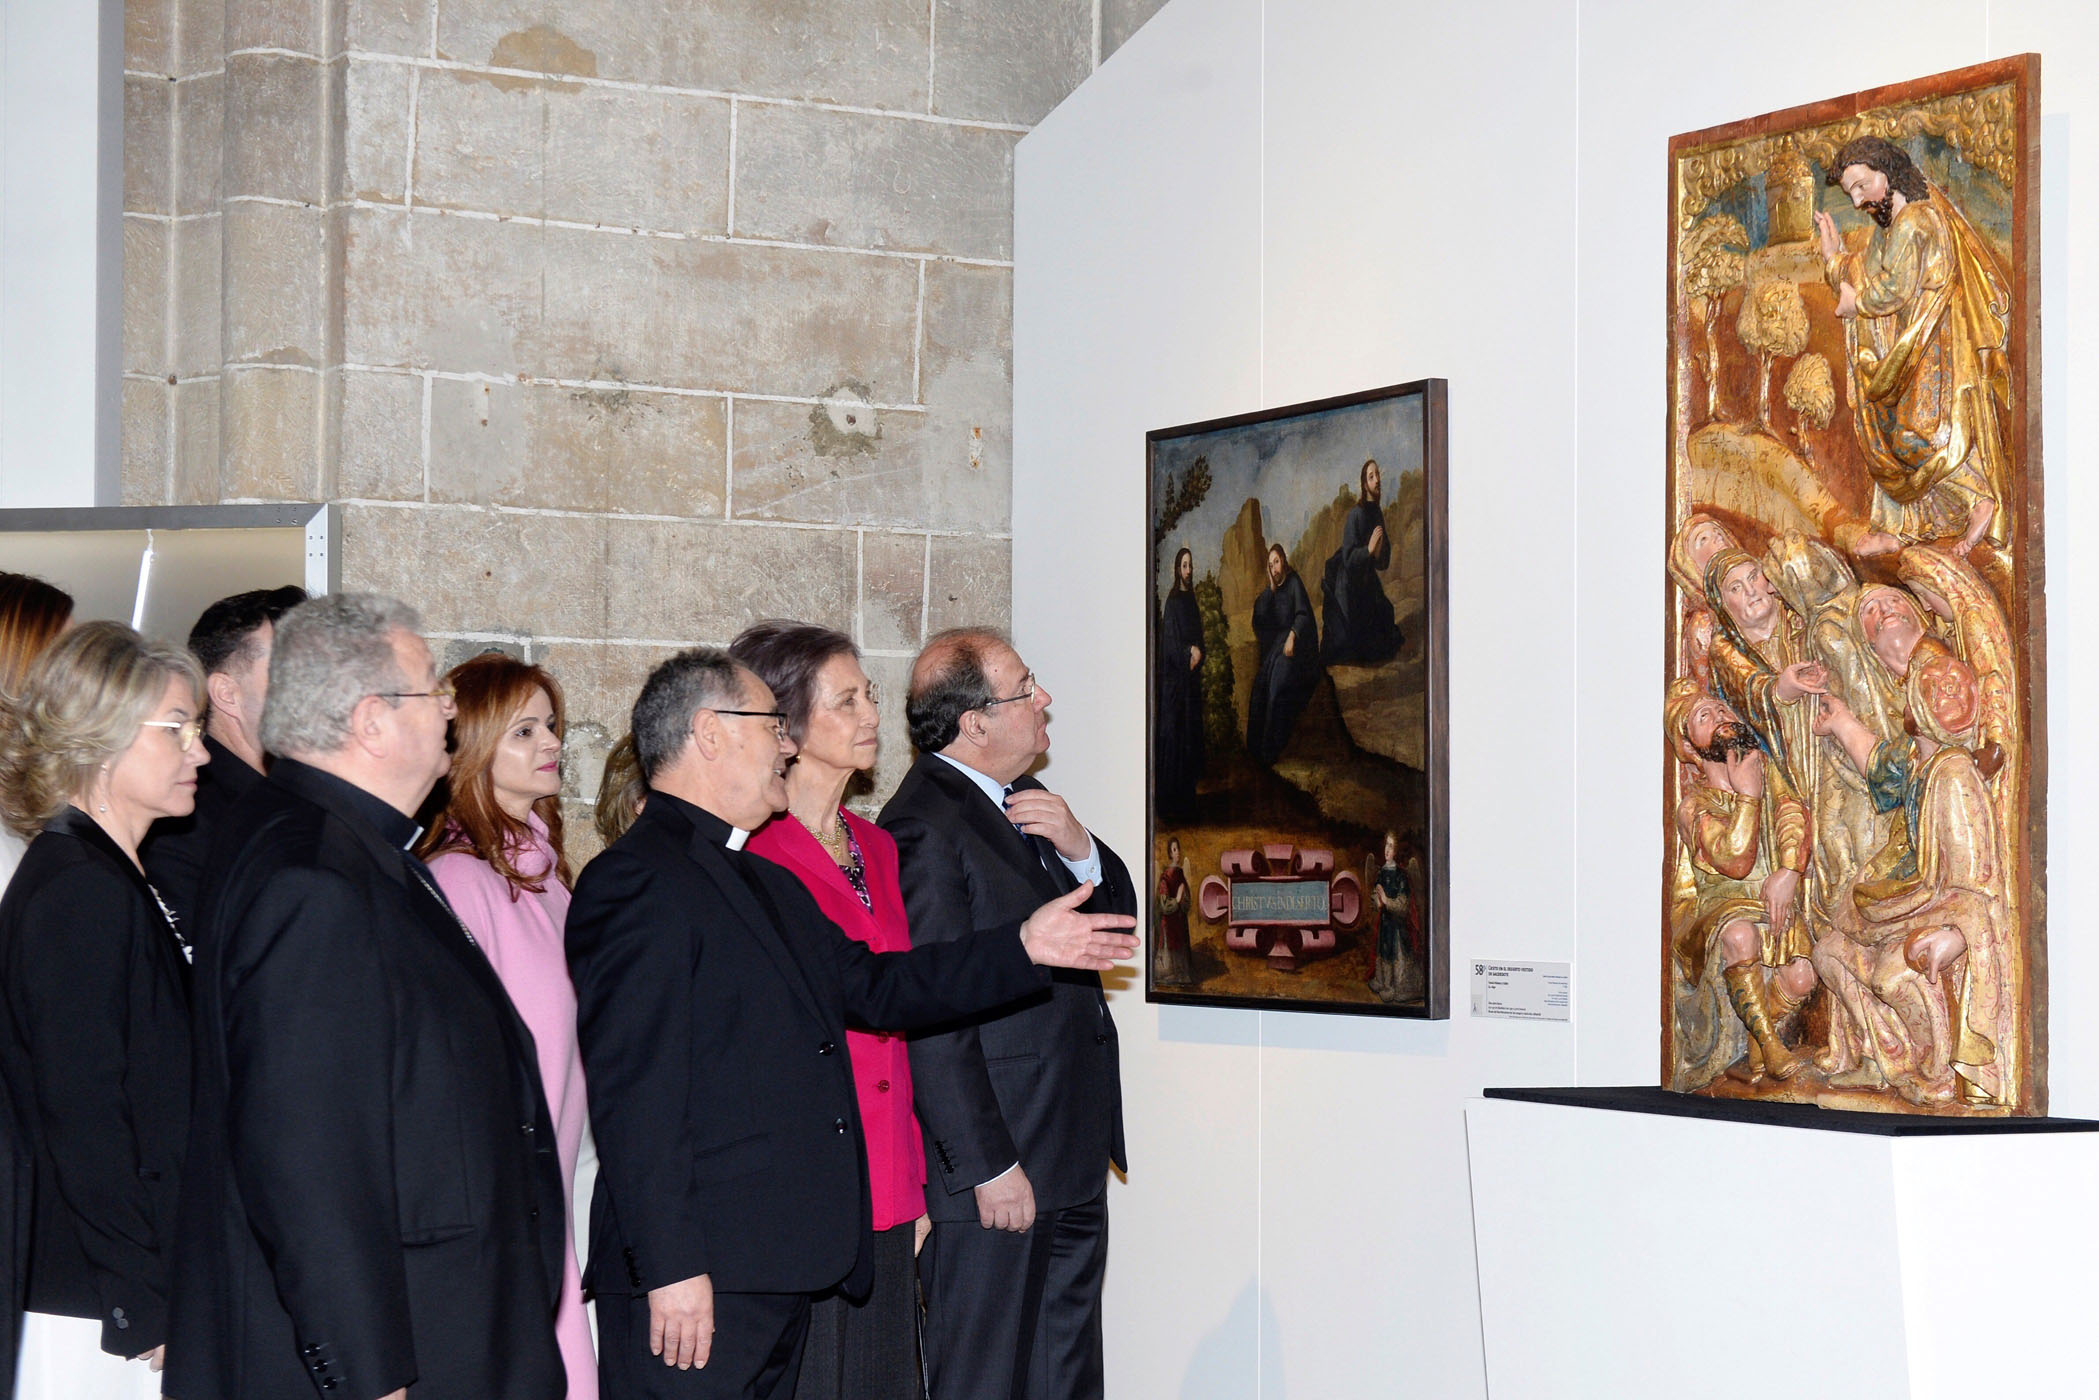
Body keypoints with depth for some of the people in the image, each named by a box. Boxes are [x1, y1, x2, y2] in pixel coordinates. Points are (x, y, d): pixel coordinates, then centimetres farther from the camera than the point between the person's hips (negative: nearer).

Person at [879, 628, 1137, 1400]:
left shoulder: (1025, 803, 14)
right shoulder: (924, 829, -16)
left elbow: (1117, 916, 18)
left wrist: (1082, 852, -4)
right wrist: (989, 1166, -19)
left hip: (1074, 1163, 9)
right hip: (998, 1175, -9)